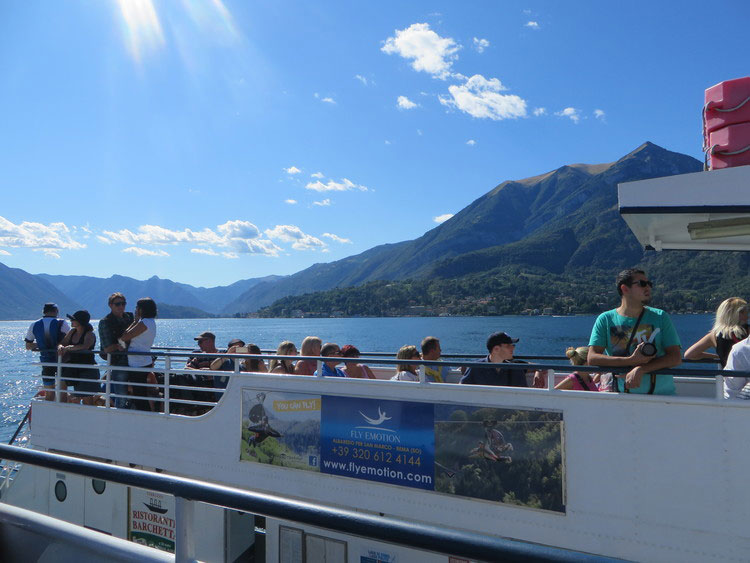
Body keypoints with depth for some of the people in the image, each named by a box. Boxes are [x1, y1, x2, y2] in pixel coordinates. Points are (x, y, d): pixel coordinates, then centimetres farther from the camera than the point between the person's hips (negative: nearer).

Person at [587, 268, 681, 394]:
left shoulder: (660, 317, 6)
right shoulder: (605, 319, 2)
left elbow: (676, 358, -3)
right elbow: (592, 359, -8)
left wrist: (641, 369, -17)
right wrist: (632, 361, -16)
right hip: (622, 393, 0)